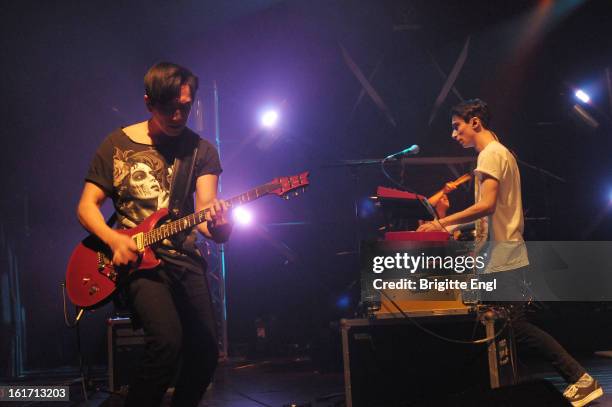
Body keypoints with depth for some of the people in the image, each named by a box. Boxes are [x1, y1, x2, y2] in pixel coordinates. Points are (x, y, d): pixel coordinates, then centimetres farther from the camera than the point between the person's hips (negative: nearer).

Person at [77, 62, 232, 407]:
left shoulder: (202, 150, 4)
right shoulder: (117, 145, 1)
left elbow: (203, 213, -7)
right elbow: (87, 205, 4)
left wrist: (218, 225, -32)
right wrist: (114, 239, -16)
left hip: (186, 259, 3)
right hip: (137, 259, -3)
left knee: (206, 352, -3)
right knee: (167, 340, -26)